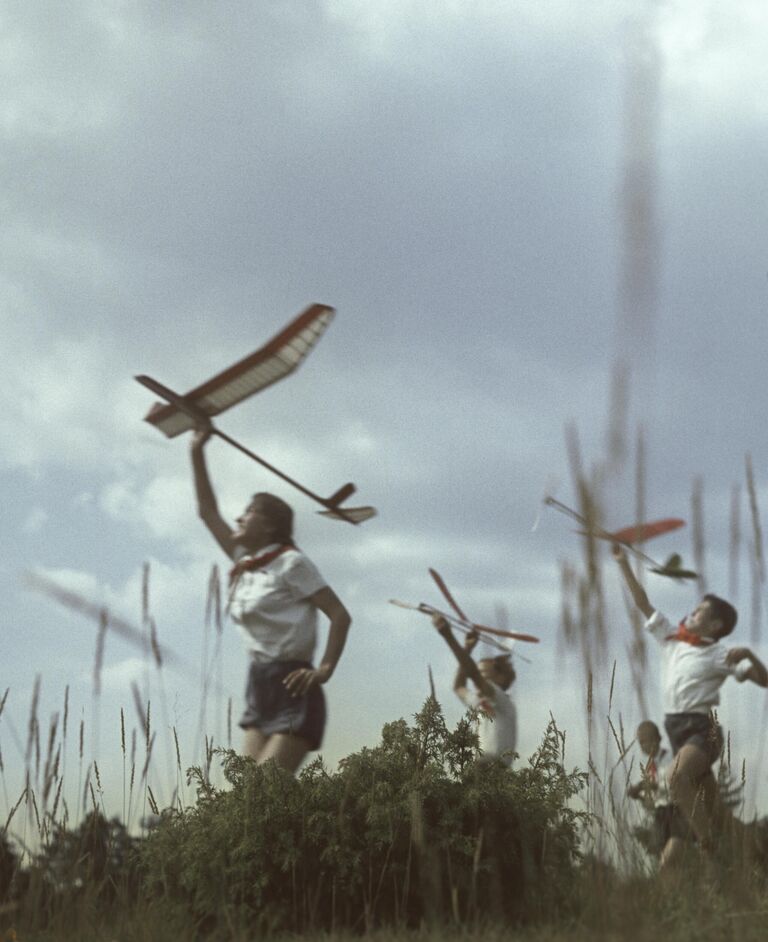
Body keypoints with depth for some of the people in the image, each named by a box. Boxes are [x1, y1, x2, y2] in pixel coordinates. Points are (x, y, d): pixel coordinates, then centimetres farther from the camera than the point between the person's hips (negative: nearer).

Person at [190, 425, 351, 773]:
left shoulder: (290, 562, -6)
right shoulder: (244, 564, 15)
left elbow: (340, 615, -9)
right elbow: (208, 512, 20)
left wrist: (325, 669, -18)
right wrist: (197, 452, 19)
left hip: (292, 691, -7)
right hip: (260, 689, 7)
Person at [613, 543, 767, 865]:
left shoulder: (720, 655, -5)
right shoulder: (672, 638, 10)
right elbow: (643, 603, 13)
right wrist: (624, 563, 11)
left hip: (702, 727, -6)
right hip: (676, 726, 6)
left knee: (678, 778, -29)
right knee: (702, 790, 11)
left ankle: (706, 845, -26)